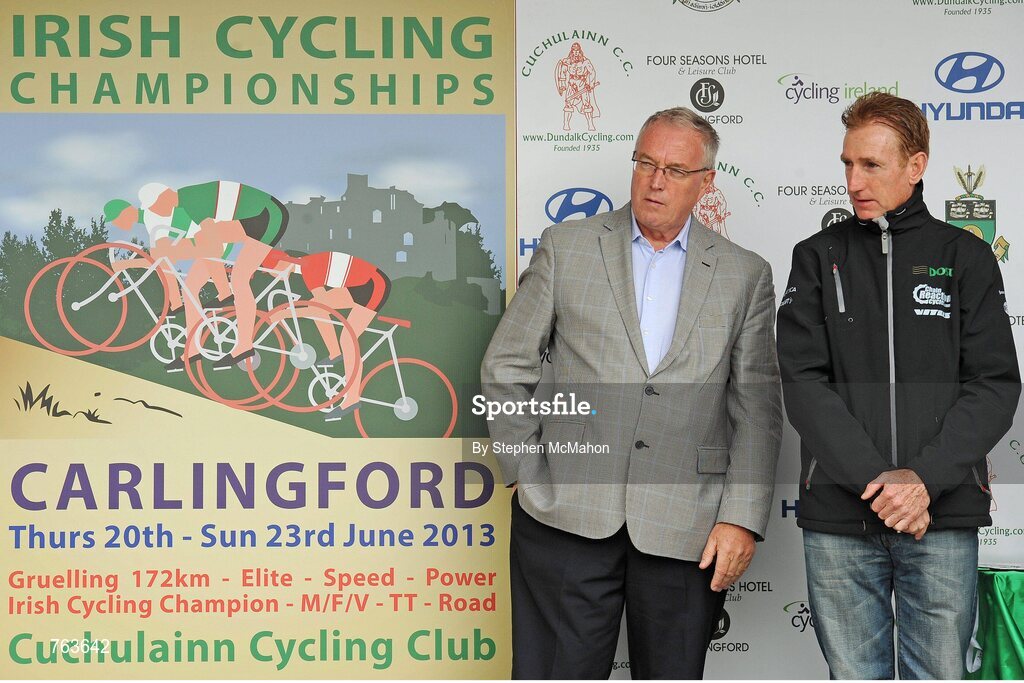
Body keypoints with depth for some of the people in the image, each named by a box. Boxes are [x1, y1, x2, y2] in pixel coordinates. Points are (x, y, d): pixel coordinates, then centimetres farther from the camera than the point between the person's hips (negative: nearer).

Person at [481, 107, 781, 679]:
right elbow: (506, 366, 8)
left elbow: (758, 409, 5)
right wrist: (525, 474, 1)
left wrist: (742, 520, -4)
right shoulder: (566, 248, 7)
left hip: (686, 532, 1)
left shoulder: (745, 275, 9)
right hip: (569, 516, 0)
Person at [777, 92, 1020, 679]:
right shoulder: (818, 258, 9)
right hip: (838, 519, 1)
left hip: (944, 519, 0)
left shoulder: (966, 257, 7)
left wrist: (925, 477, -13)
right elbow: (804, 382, -2)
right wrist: (873, 478, -13)